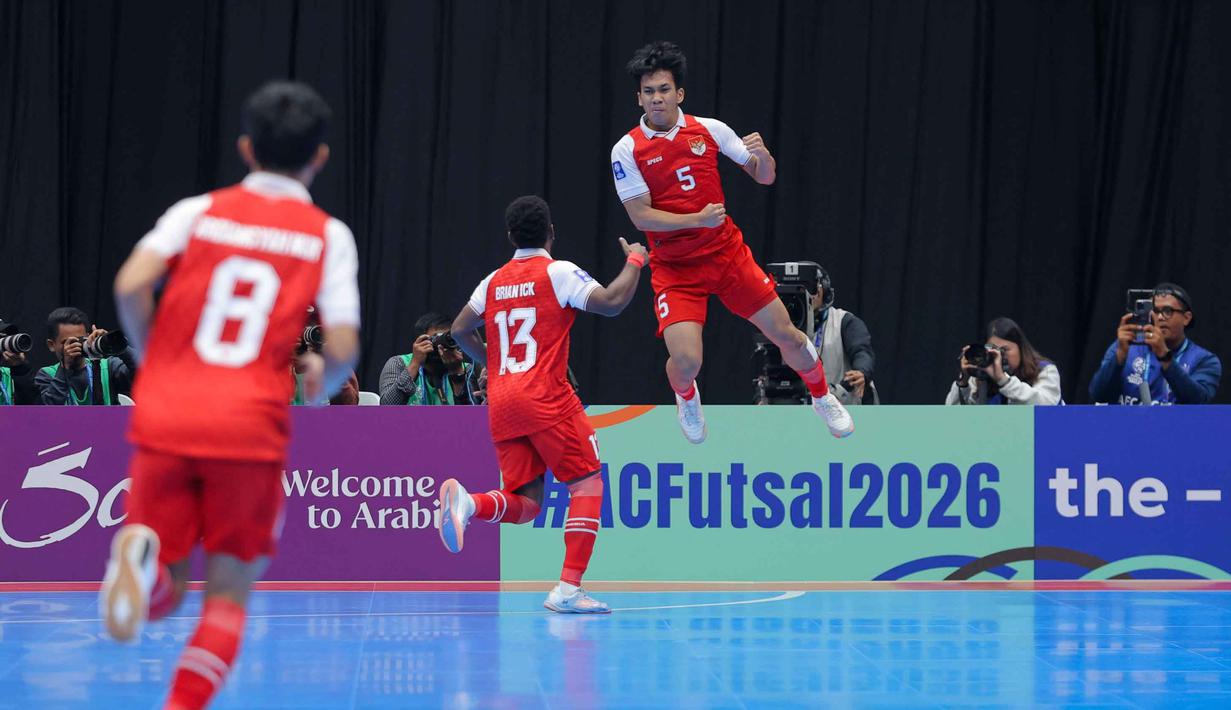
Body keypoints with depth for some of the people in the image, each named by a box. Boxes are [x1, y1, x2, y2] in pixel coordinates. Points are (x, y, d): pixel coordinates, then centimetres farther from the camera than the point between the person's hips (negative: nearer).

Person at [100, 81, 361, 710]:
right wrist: (321, 384, 20)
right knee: (227, 596, 10)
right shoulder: (329, 236, 7)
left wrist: (151, 357, 10)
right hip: (250, 425, -1)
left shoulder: (199, 211, 9)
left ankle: (142, 555, -25)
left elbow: (131, 285, -7)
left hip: (164, 419, 1)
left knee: (163, 592, 11)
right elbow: (343, 347, -3)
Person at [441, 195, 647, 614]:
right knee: (588, 483, 3)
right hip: (545, 399, -6)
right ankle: (568, 589, -10)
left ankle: (467, 503, -21)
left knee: (525, 503, 10)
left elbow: (460, 331, 19)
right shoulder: (558, 273, -3)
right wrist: (635, 262, 5)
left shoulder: (495, 281, 14)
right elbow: (612, 302, -11)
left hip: (501, 405, 6)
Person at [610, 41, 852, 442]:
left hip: (728, 253, 3)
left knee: (786, 334, 4)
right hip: (674, 267, -2)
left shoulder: (709, 130, -1)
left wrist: (762, 156, -19)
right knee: (685, 359, -18)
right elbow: (640, 216, -12)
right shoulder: (628, 151, -8)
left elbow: (764, 177, 5)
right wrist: (698, 219, -24)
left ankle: (821, 396, 33)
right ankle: (686, 398, 19)